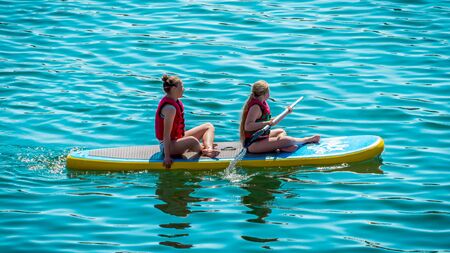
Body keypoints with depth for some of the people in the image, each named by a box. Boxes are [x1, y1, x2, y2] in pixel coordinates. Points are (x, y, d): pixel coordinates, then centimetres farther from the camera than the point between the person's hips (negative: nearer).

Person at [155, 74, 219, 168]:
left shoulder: (175, 101, 7)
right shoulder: (170, 108, -24)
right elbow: (166, 134, -27)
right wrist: (167, 157, -28)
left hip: (178, 138, 11)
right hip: (168, 145, -11)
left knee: (209, 126, 9)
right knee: (192, 140, -41)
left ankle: (209, 149, -19)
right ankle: (204, 151, -8)